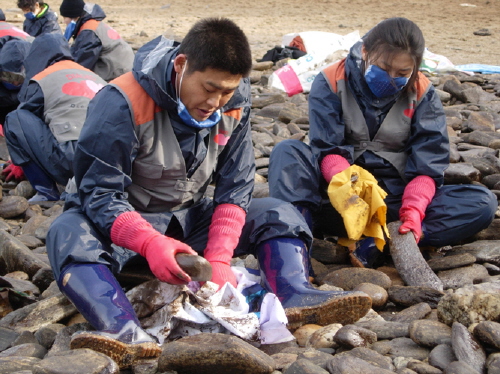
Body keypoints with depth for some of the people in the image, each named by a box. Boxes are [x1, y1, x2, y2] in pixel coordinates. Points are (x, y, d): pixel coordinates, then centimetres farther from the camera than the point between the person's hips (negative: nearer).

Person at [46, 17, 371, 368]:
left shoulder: (234, 105, -8)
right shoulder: (124, 103, -23)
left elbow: (235, 188, -8)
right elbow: (100, 194, -24)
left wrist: (219, 258, -24)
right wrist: (151, 243, -42)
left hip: (192, 218, 4)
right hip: (128, 223, -4)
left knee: (280, 215, -11)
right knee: (69, 234, -35)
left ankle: (295, 296, -37)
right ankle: (127, 332, -57)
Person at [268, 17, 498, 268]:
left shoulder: (422, 95, -1)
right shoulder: (331, 83, -6)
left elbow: (427, 164, -8)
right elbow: (327, 151, -16)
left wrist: (413, 210, -28)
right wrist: (349, 187, -38)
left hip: (394, 196, 1)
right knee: (287, 152, -25)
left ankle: (373, 243, -36)